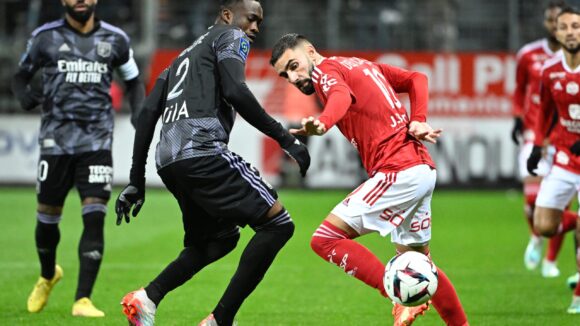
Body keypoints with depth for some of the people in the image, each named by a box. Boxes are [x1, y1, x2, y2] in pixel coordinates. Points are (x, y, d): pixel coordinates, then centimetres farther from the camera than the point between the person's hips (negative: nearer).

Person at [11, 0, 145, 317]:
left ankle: (82, 300, -10)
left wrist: (138, 112, 2)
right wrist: (25, 95, -10)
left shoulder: (115, 40, 6)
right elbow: (21, 75, 13)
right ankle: (47, 276, 40)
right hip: (56, 139, 0)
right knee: (47, 217, 8)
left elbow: (133, 81, 20)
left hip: (97, 140, 0)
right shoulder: (45, 37, 2)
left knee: (94, 217, -14)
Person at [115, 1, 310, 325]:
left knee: (220, 237, 26)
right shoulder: (231, 37, 10)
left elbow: (148, 113, 27)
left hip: (169, 160, 9)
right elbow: (235, 92, -9)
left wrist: (137, 181, 26)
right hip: (202, 150, -9)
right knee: (277, 223, -7)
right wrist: (285, 138, -9)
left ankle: (147, 298, 9)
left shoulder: (184, 56, 33)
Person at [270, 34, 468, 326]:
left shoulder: (326, 70, -4)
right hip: (423, 169, 10)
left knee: (326, 239, -12)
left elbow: (342, 96, -28)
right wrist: (418, 121, 6)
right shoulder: (362, 64, 23)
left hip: (398, 174, -10)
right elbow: (417, 79, 22)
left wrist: (322, 124, -49)